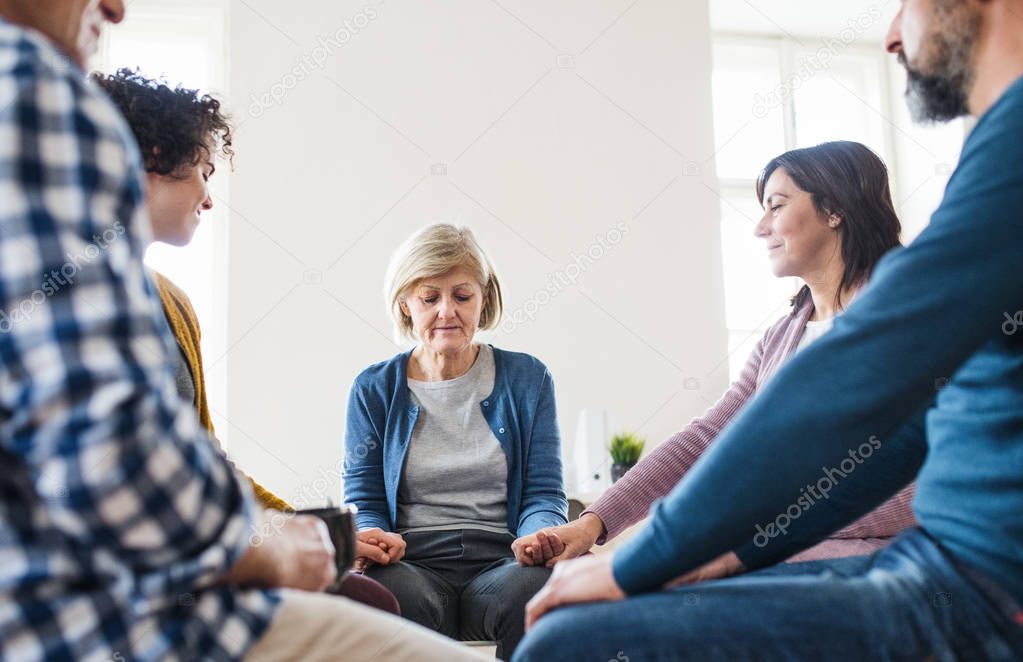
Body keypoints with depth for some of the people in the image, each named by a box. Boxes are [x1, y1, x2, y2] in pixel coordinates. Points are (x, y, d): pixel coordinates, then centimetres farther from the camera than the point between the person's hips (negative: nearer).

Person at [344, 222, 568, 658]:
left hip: (500, 561, 2)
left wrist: (540, 538, -17)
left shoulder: (527, 379, 12)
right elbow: (364, 500, 9)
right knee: (400, 597, -39)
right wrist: (372, 537, -17)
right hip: (414, 564, -1)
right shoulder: (374, 389, 12)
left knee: (542, 585, -36)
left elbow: (543, 494, 8)